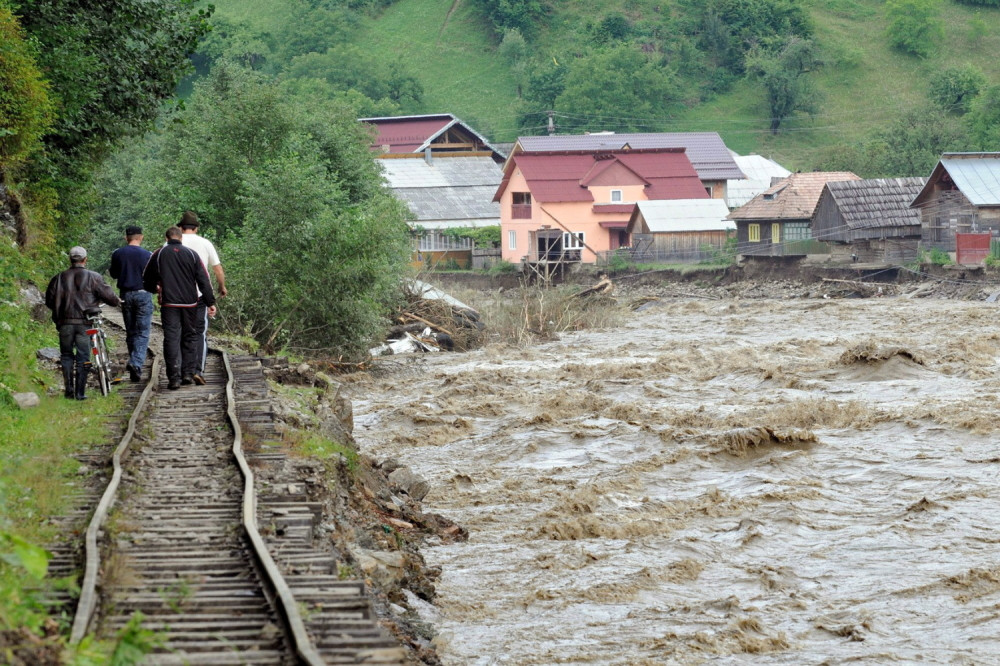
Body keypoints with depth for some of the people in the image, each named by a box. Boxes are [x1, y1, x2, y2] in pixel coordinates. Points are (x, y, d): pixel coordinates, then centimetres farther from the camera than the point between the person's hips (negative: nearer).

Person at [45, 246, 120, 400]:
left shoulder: (60, 278, 4)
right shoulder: (93, 277, -3)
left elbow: (50, 301, 8)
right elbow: (108, 295, 0)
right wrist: (117, 301, 22)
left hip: (65, 322, 2)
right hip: (84, 323, -2)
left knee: (66, 356, 14)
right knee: (83, 358, 4)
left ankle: (69, 390, 8)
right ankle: (80, 392, 2)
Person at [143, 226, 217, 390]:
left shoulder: (158, 255, 4)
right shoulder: (191, 254, 4)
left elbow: (147, 280, 13)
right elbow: (204, 280, 1)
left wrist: (155, 288, 34)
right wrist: (211, 302, 3)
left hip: (169, 303, -1)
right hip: (190, 303, 1)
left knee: (171, 338, -2)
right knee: (190, 336, 15)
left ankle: (174, 378, -9)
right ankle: (189, 372, 11)